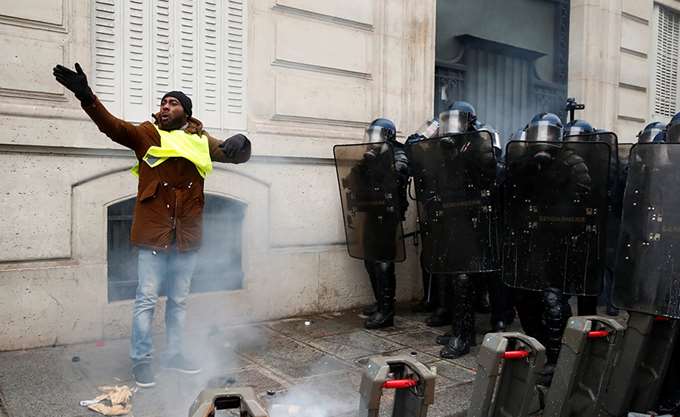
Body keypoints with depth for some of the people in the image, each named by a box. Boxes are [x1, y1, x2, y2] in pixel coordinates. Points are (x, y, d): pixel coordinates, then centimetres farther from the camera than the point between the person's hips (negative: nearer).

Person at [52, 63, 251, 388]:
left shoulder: (201, 141, 10)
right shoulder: (148, 135, 2)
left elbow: (232, 151, 9)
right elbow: (113, 126, -11)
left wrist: (238, 146, -16)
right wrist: (86, 96, -27)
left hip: (187, 232, 3)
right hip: (154, 230, -3)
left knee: (179, 299, 14)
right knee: (147, 298, 2)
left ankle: (173, 354, 29)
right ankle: (141, 360, 16)